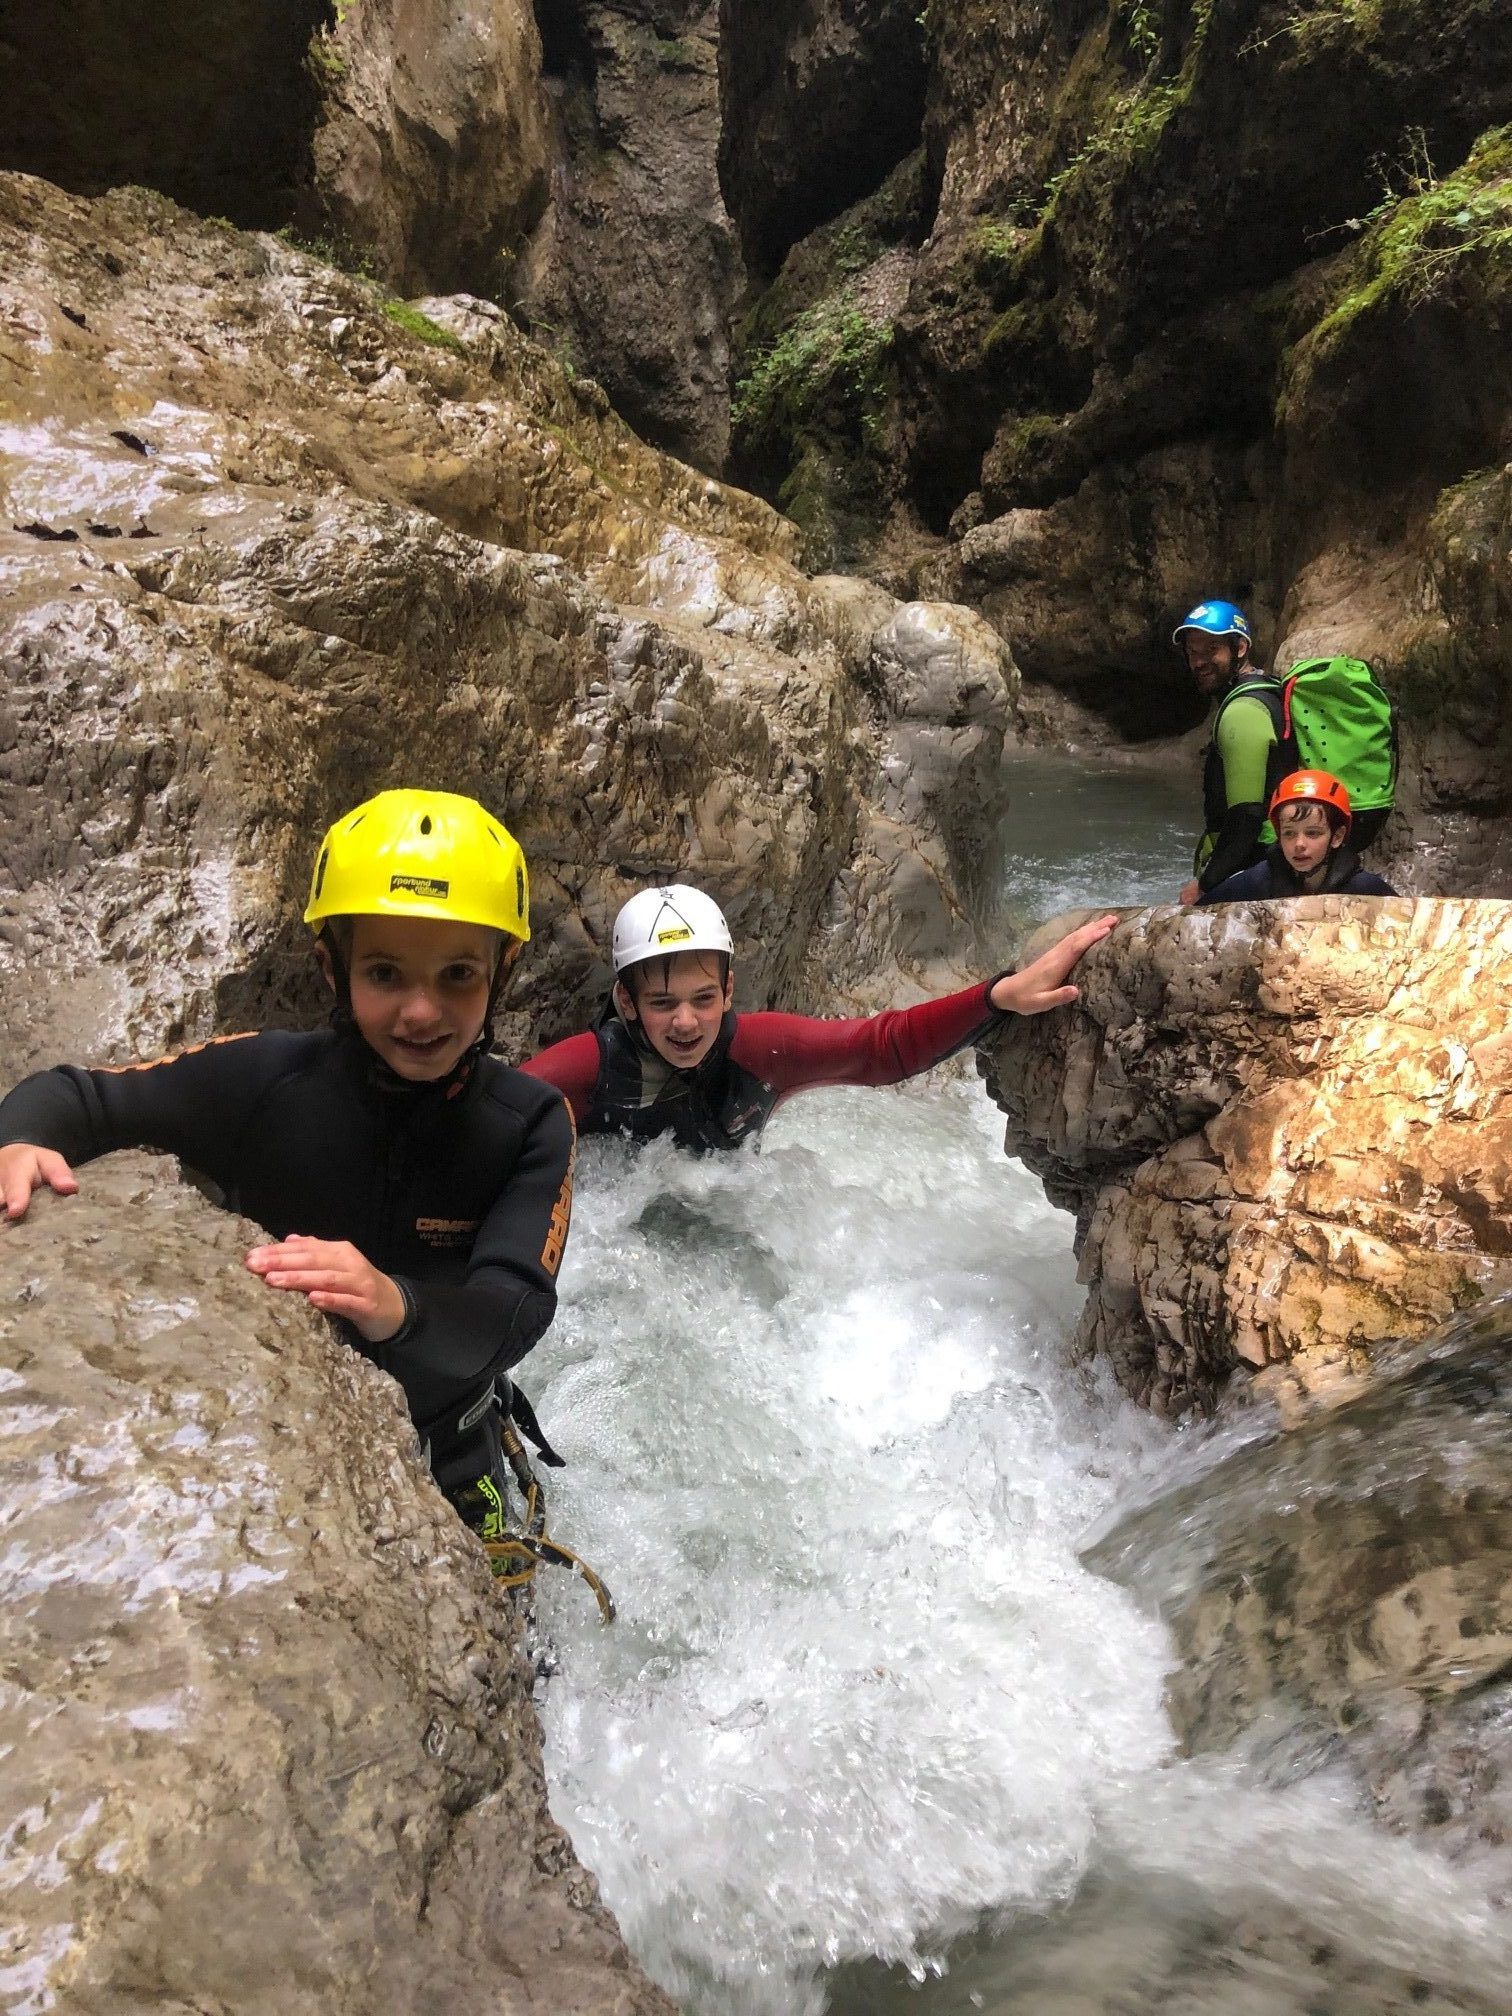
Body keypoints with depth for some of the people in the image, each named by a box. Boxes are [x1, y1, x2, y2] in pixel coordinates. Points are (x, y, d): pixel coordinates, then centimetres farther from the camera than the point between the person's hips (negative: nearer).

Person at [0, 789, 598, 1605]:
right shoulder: (260, 1077, -21)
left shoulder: (529, 1124, -21)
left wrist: (396, 1310, -54)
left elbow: (515, 1308, -32)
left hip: (442, 1455, 1)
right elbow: (76, 1096, -9)